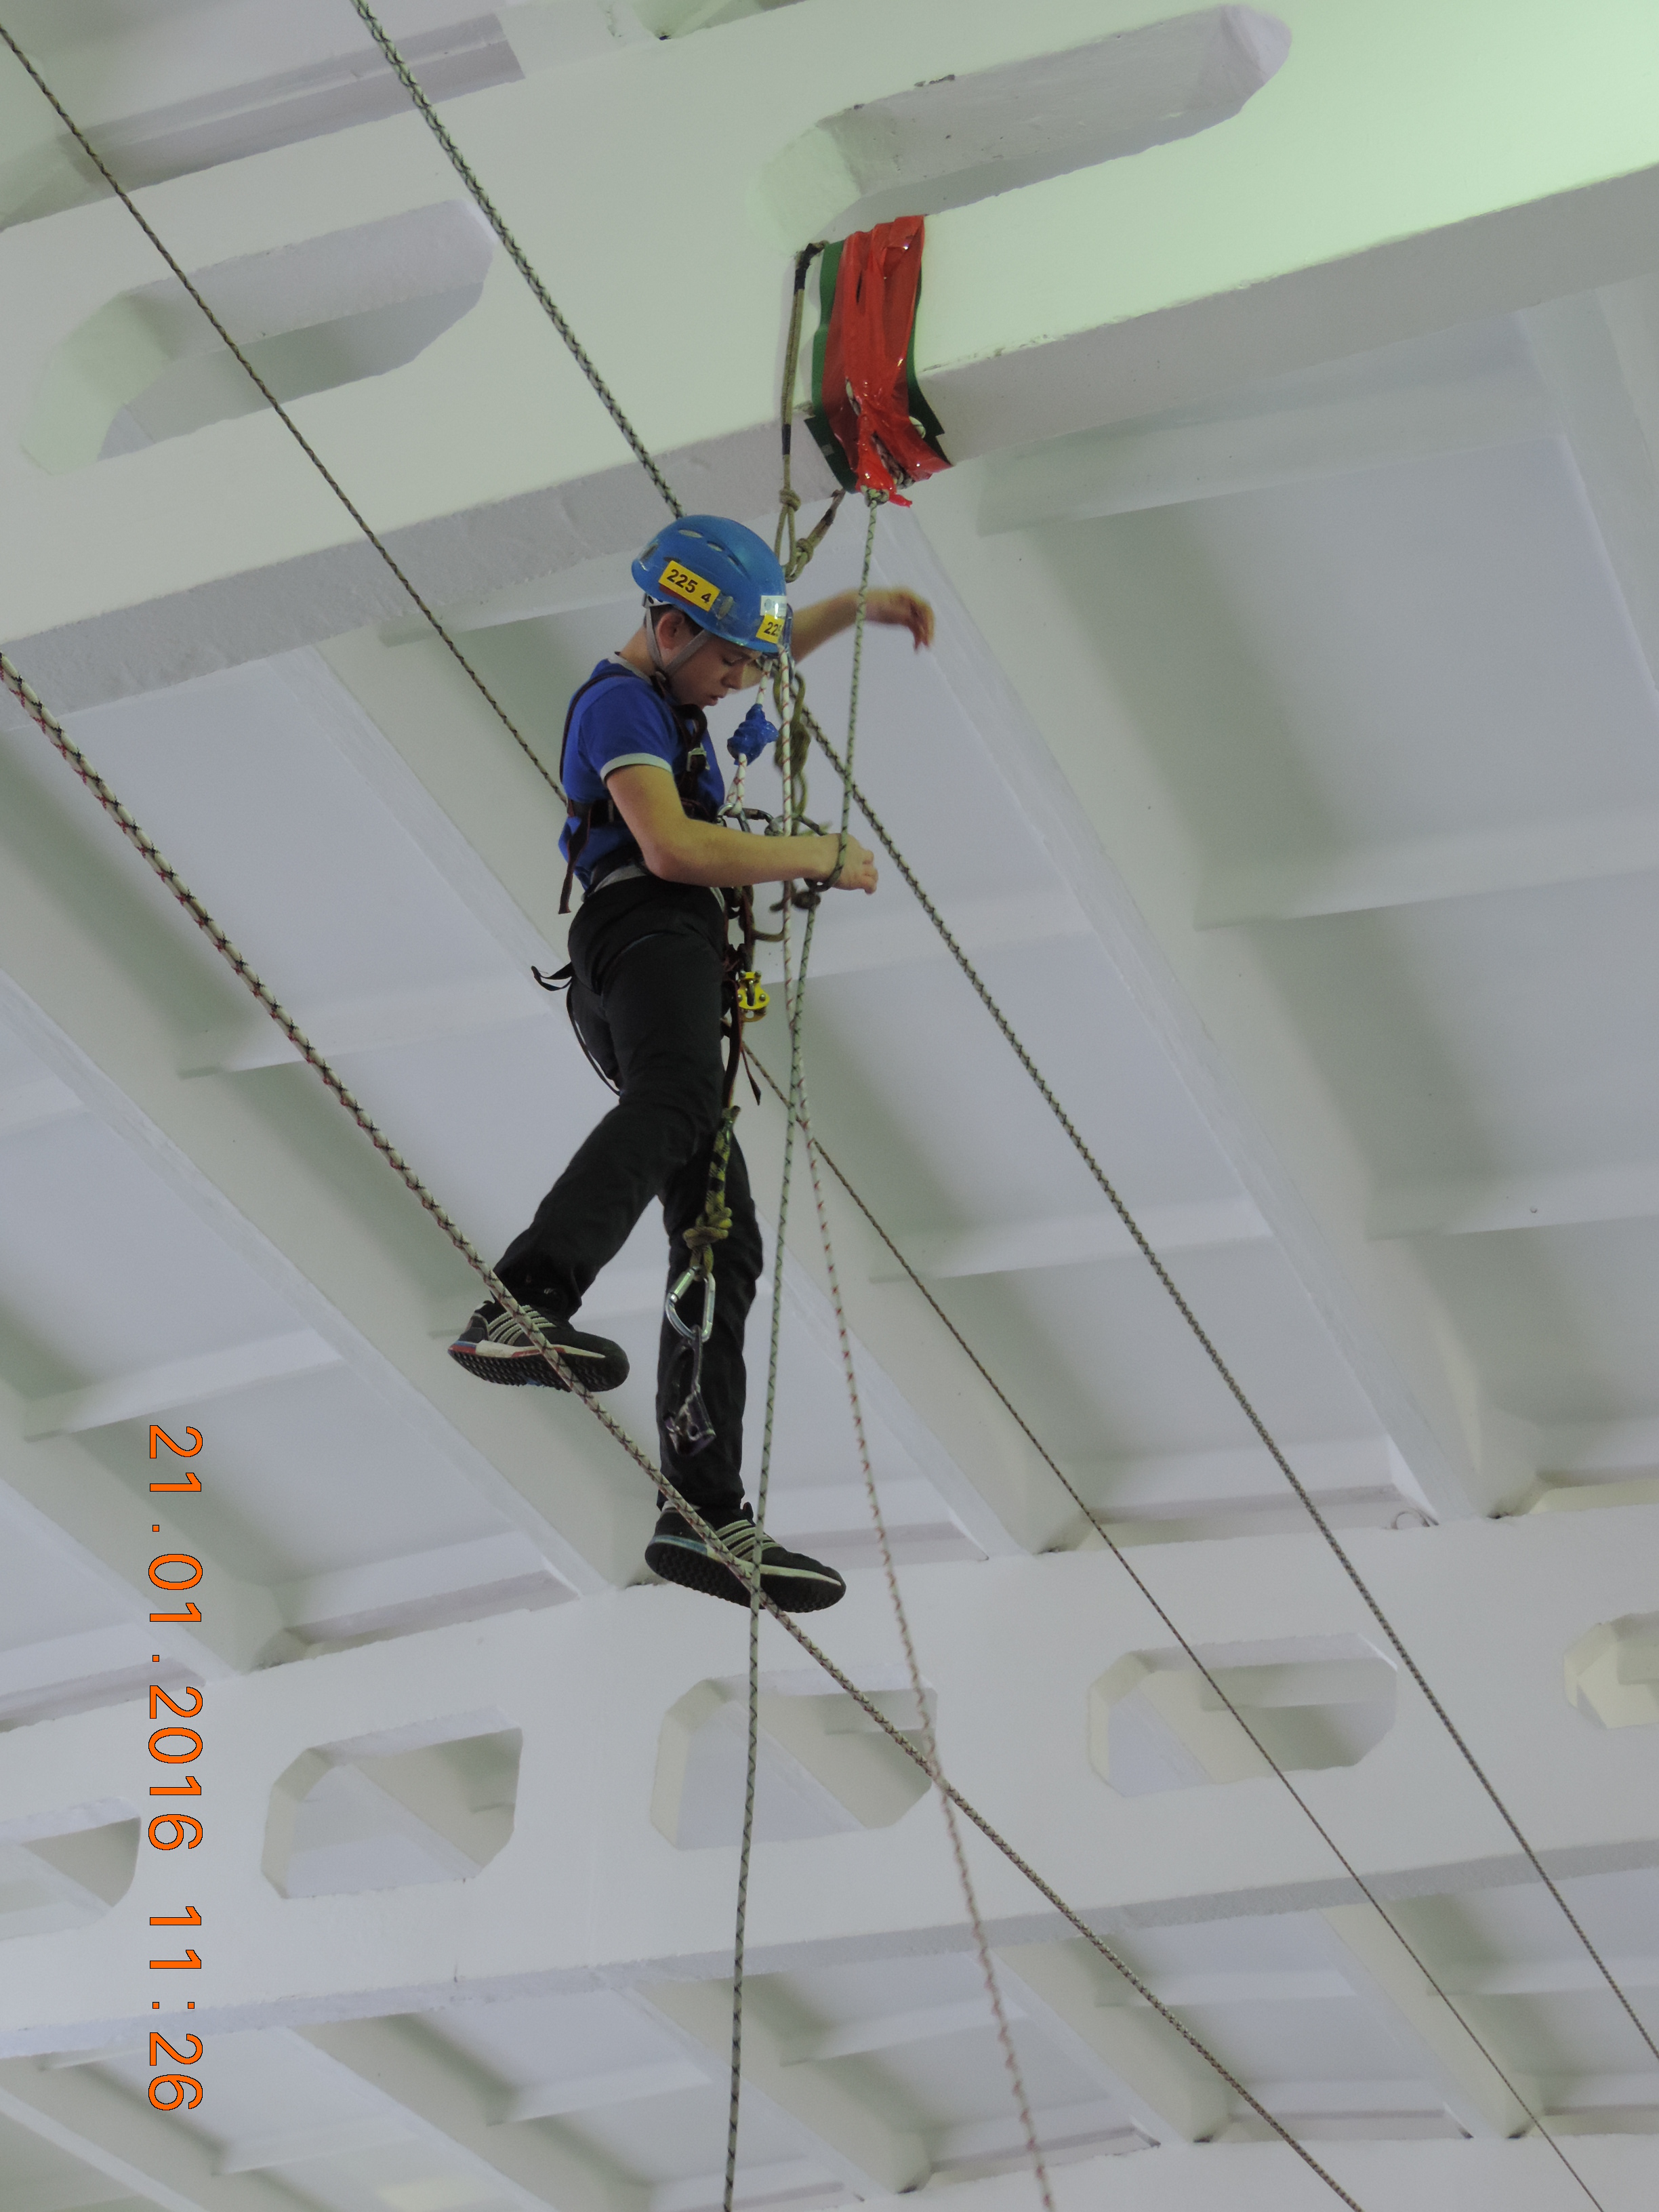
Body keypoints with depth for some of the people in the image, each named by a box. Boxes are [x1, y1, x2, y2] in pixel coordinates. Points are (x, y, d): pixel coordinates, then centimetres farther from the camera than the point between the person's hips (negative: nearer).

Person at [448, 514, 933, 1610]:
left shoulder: (666, 684, 32)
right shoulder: (620, 702, 0)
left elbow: (772, 641, 54)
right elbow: (673, 847, -16)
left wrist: (861, 604, 47)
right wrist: (826, 856, -7)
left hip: (679, 963, 10)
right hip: (647, 939, -10)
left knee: (724, 1249, 1)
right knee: (680, 1099, -43)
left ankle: (705, 1518, -3)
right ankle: (526, 1307, -66)